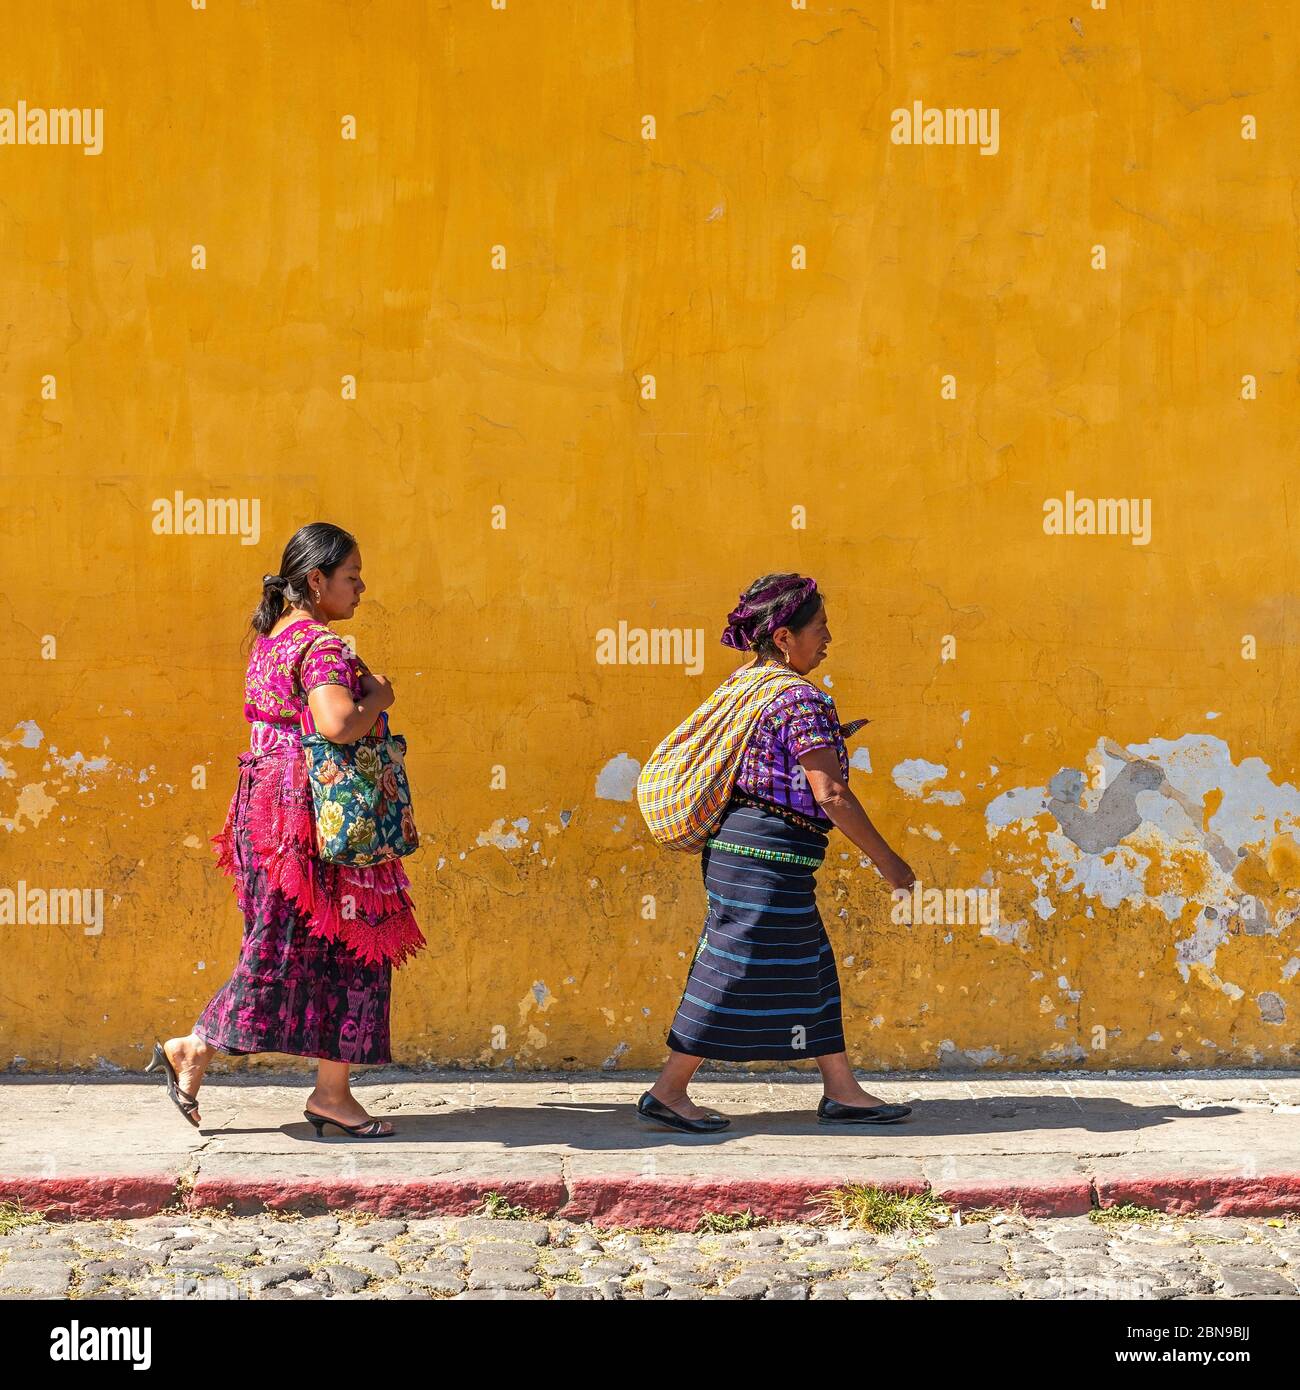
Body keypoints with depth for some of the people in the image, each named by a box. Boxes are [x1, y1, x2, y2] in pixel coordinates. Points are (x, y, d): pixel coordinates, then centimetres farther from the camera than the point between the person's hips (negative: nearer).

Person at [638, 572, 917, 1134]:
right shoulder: (802, 700, -17)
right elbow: (830, 794, -21)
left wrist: (827, 739, 23)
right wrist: (886, 860, -13)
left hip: (736, 841, 10)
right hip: (770, 854, -10)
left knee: (809, 967, 15)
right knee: (738, 973, -3)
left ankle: (842, 1092, 21)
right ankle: (669, 1092, 5)